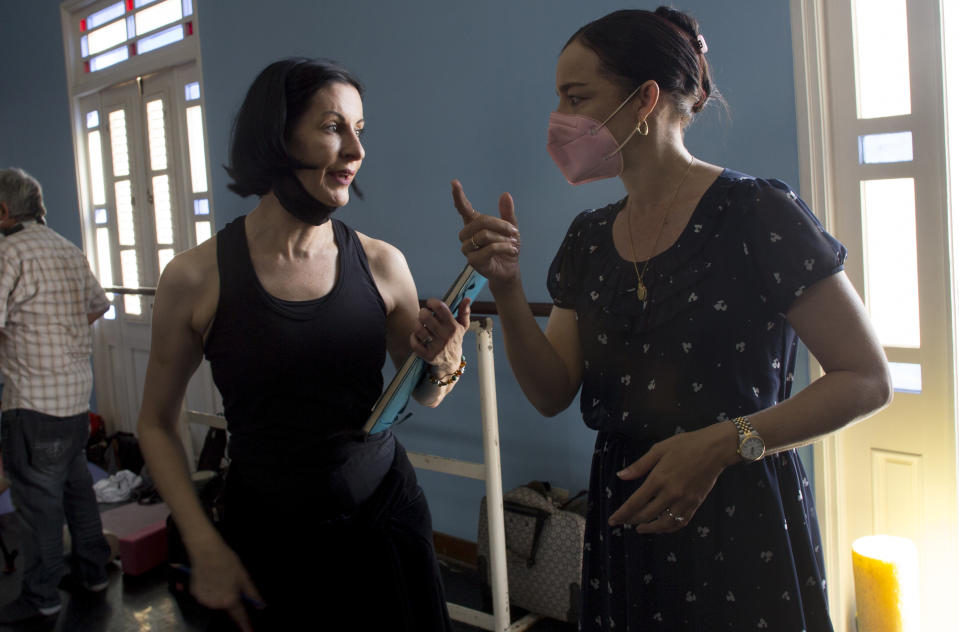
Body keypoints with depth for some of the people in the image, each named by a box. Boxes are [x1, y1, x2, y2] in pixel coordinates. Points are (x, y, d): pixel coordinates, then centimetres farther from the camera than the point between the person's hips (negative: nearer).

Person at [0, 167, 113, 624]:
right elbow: (97, 306, 23)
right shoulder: (69, 251, 11)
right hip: (79, 392, 8)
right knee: (76, 484, 19)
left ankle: (41, 596, 13)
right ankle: (93, 570, 30)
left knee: (37, 497, 2)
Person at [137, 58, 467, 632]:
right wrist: (205, 548, -8)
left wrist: (443, 366, -15)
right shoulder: (196, 278, -12)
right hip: (269, 538, -2)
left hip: (385, 517, 2)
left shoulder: (382, 264, -6)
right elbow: (157, 424, 0)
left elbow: (422, 395, 8)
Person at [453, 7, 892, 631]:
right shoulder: (589, 239, 5)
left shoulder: (757, 213, -14)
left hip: (741, 516, -5)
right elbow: (552, 392, 2)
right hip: (625, 518, 6)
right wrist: (506, 286, -12)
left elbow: (868, 379, -13)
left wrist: (722, 445, -23)